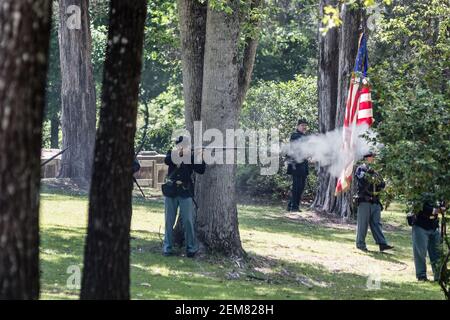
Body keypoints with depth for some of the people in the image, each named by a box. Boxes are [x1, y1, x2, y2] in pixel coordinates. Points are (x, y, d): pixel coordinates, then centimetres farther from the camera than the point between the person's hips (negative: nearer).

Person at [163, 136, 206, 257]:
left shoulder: (191, 157, 0)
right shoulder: (172, 154, 4)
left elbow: (200, 170, -9)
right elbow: (167, 161, -18)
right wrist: (179, 154, -32)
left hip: (186, 192, -1)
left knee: (188, 221, -3)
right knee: (169, 221, 6)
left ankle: (191, 247, 4)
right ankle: (167, 247, 13)